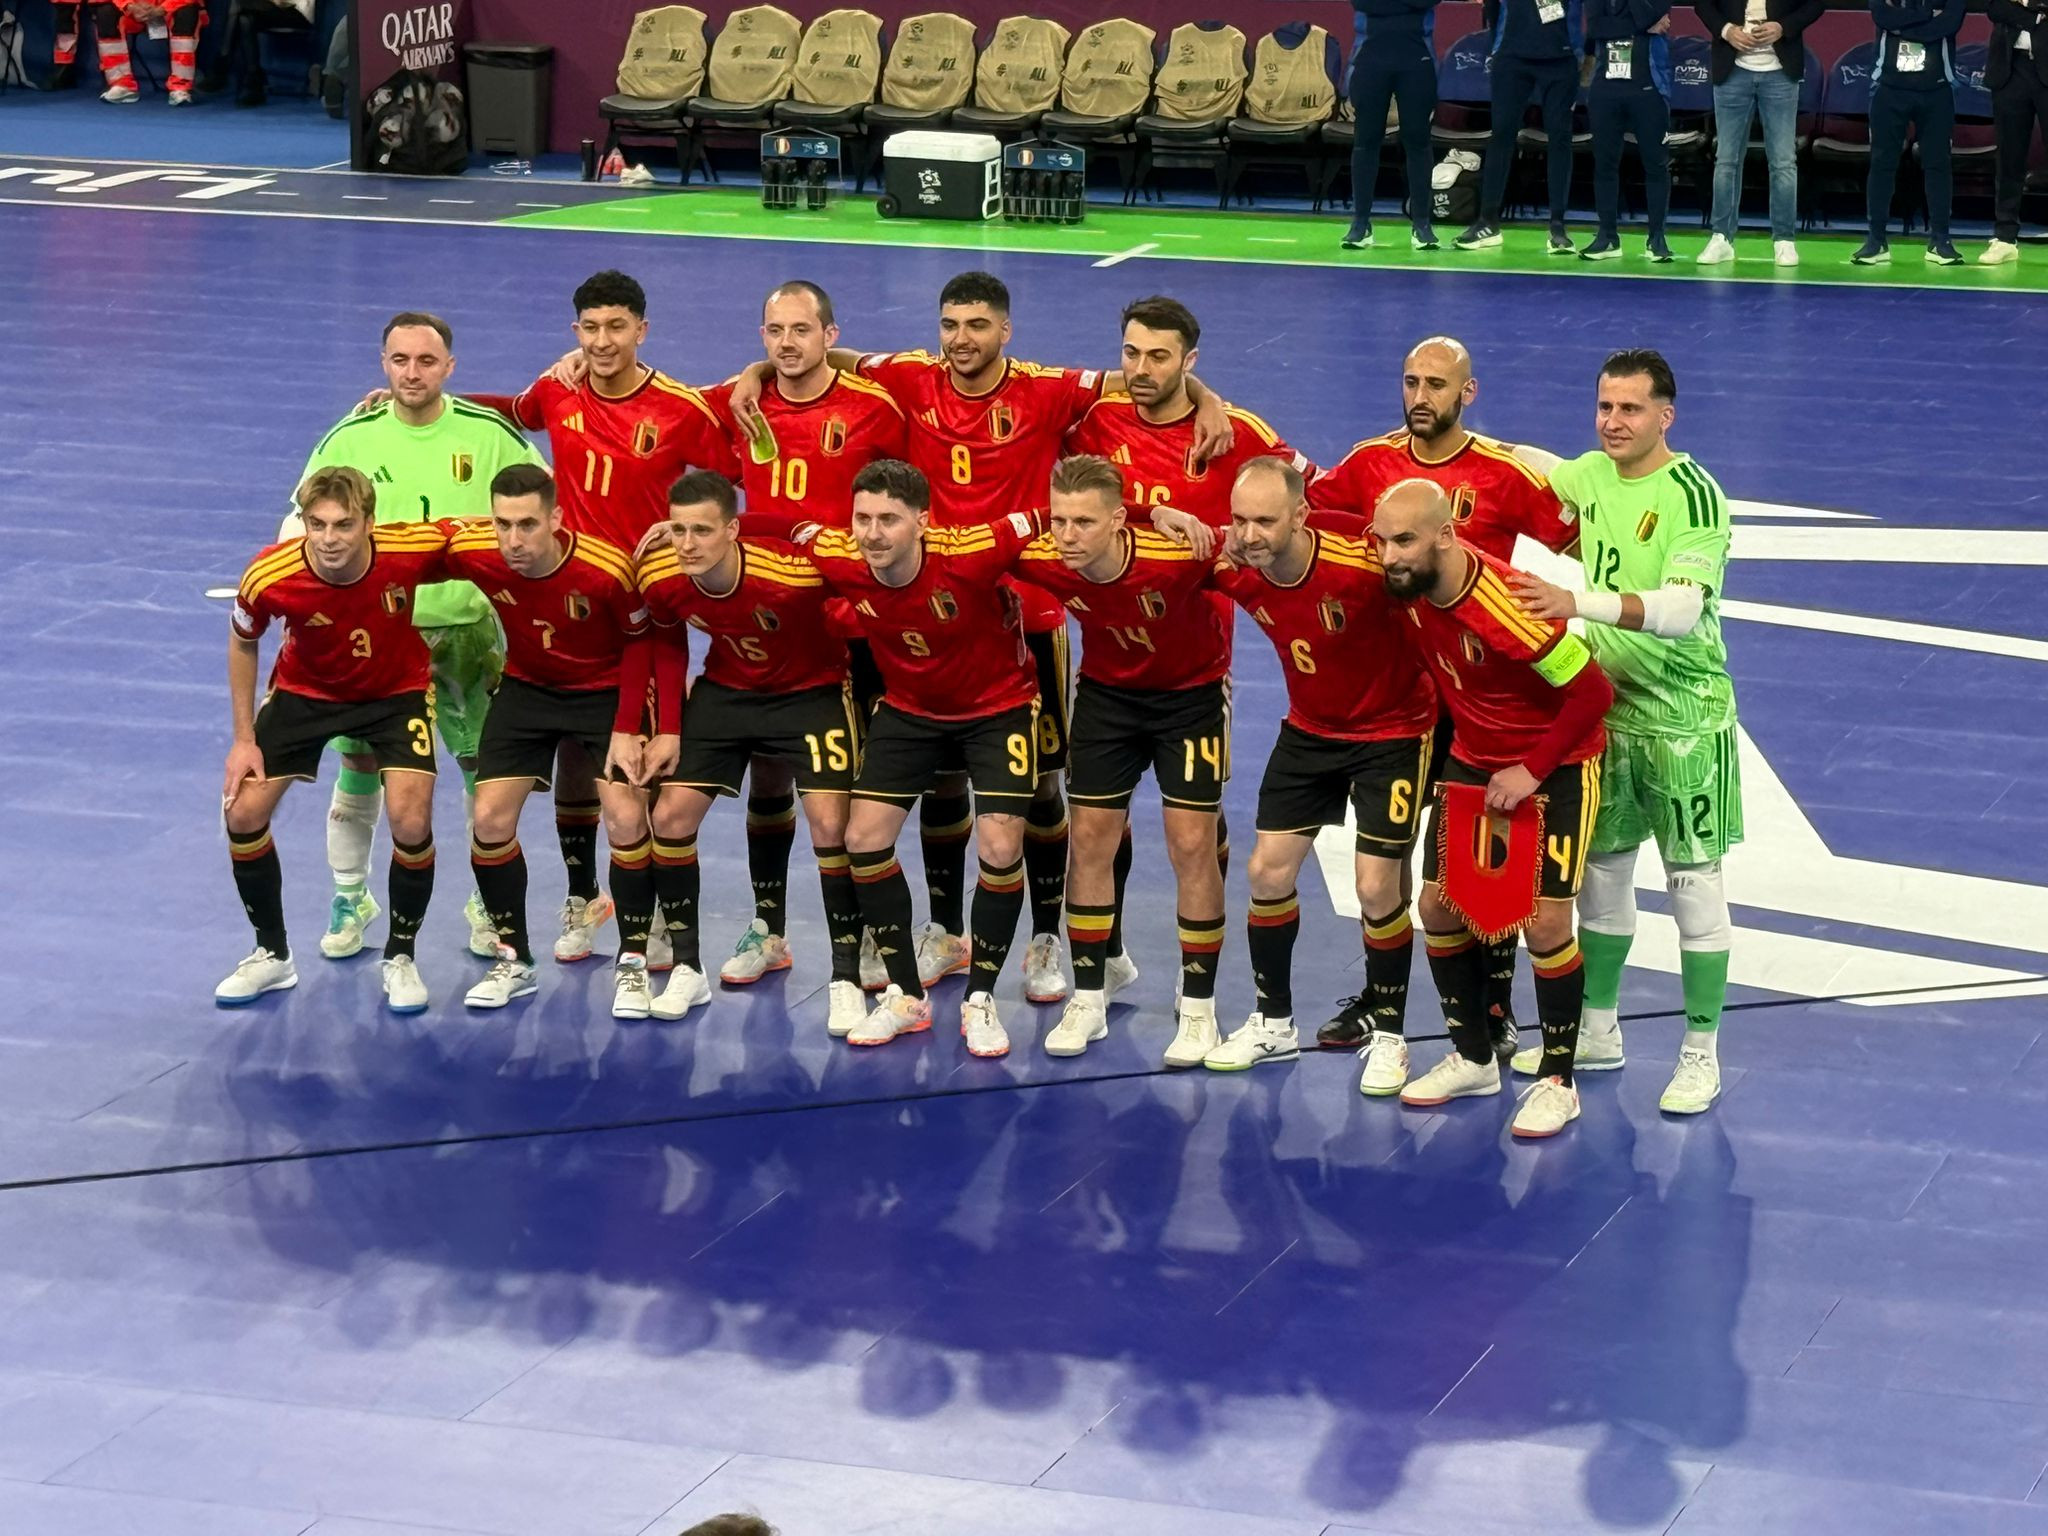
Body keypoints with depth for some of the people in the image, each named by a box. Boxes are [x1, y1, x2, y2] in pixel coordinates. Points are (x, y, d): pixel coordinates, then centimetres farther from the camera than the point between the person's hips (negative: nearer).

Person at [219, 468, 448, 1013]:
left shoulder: (412, 550, -33)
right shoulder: (269, 577, -29)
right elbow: (243, 643, -7)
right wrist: (244, 738, -6)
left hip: (396, 692, -1)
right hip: (305, 691, 1)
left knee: (412, 824, -16)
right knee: (243, 813, -3)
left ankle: (399, 958, 9)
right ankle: (272, 955, 21)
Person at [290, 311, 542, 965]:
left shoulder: (490, 435, -3)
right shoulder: (351, 439, -2)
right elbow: (304, 520, 4)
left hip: (467, 624, 0)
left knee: (486, 770, 2)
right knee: (359, 769, 2)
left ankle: (489, 904, 23)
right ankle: (350, 898, 25)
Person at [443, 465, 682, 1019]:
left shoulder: (607, 570, -32)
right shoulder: (470, 552, -25)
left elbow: (643, 640, -16)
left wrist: (628, 729, -19)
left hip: (607, 691, -3)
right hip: (527, 688, 3)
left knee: (626, 820, -15)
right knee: (489, 819, -4)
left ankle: (633, 964, 4)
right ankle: (514, 960, 15)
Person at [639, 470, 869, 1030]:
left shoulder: (793, 573, -36)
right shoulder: (659, 579, -20)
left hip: (809, 691, -4)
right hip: (725, 690, 4)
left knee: (830, 823, -16)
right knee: (670, 815, -2)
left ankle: (846, 980, -1)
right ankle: (687, 971, 14)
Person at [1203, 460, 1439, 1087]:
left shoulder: (1363, 566, -34)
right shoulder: (1236, 573, -17)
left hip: (1393, 732, -5)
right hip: (1309, 730, 5)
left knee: (1377, 888, -7)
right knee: (1268, 870, 5)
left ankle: (1388, 1036, 13)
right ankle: (1273, 1024, 24)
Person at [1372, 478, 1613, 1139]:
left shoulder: (1509, 609, -34)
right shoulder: (1408, 586, -15)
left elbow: (1593, 692, -25)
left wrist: (1533, 772, -19)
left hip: (1556, 765, -7)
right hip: (1472, 761, 7)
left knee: (1545, 921, -11)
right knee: (1439, 905, 5)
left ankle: (1557, 1081, 5)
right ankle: (1473, 1058, 23)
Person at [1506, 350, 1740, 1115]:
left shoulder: (1693, 496, -19)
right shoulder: (1587, 476, 2)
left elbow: (1681, 611, -31)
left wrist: (1577, 602, -40)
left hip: (1683, 714, -6)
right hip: (1606, 702, 6)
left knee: (1694, 882, 0)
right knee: (1601, 871, 15)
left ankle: (1701, 1055, 9)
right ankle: (1598, 1031, 29)